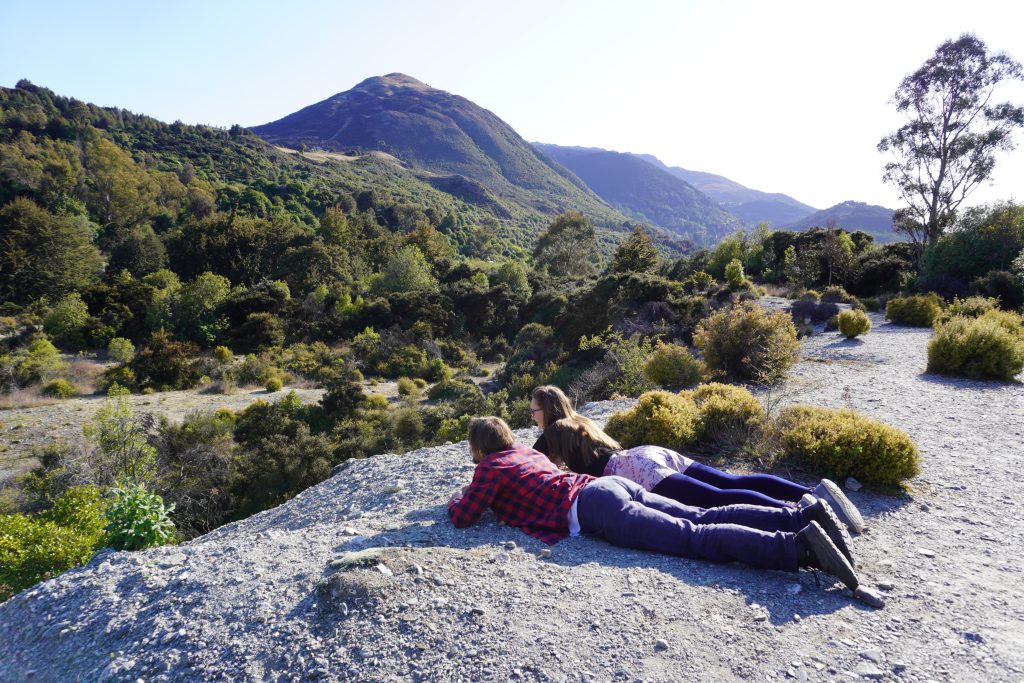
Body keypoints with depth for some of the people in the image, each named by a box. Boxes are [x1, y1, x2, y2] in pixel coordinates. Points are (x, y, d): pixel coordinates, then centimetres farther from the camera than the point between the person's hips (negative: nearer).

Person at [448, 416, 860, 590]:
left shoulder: (491, 468, 9)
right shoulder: (526, 451, 31)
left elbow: (463, 518, 8)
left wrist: (456, 501, 32)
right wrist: (478, 490, 51)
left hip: (593, 508, -8)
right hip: (614, 485, 8)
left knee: (692, 539, -19)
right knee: (704, 519, -1)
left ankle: (798, 548, -32)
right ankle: (804, 516, -12)